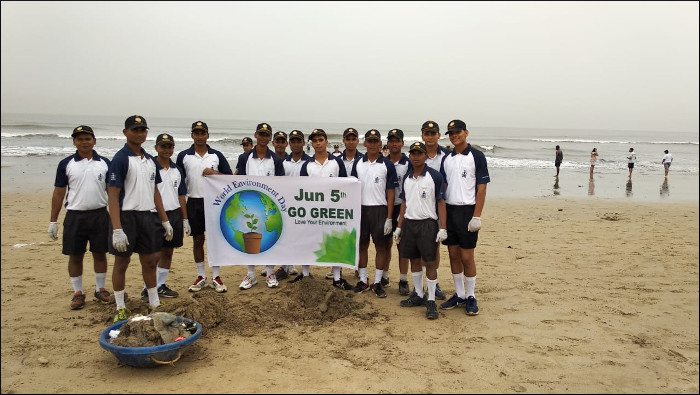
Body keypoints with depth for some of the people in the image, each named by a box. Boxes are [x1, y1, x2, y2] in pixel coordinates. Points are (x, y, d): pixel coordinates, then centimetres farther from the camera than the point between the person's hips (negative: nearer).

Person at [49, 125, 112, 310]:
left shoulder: (104, 163, 4)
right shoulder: (66, 164, 1)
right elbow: (58, 193, 2)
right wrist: (53, 221, 0)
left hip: (100, 215, 1)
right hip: (75, 217, 0)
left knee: (100, 254, 8)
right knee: (75, 256, 6)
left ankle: (100, 289, 22)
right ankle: (78, 293, 19)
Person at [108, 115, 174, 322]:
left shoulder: (150, 160, 11)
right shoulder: (120, 159, -9)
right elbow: (112, 195, -13)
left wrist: (165, 221, 13)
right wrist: (117, 229, -20)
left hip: (149, 217, 6)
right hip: (127, 216, -6)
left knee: (149, 262, 13)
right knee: (121, 262, 7)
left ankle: (154, 304, 24)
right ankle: (121, 309, 19)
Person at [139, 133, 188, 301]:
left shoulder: (177, 170, 11)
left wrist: (185, 219, 12)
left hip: (174, 215, 6)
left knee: (168, 252, 11)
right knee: (155, 254, -4)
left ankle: (160, 286, 23)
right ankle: (147, 289, 8)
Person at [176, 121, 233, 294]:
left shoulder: (217, 155, 4)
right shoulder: (183, 156, 3)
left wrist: (214, 173, -12)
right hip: (194, 203, 0)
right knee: (197, 240, 8)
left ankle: (216, 277, 12)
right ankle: (201, 277, 19)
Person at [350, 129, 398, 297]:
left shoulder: (387, 165, -1)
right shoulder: (358, 164, 6)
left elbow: (390, 193, -3)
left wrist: (389, 218, -8)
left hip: (380, 210, -2)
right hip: (361, 209, 2)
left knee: (381, 247, 2)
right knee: (362, 245, 8)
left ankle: (377, 282, 13)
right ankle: (363, 280, 20)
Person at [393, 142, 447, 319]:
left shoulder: (435, 176, -6)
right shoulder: (406, 178, 10)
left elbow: (441, 203, -7)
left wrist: (443, 228, -13)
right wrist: (399, 227, 12)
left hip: (428, 224, -5)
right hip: (409, 223, 5)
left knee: (429, 262, -3)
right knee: (414, 260, 12)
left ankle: (431, 301, 5)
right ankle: (418, 295, 25)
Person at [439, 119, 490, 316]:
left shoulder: (476, 156, -4)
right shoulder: (447, 159, 10)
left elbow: (482, 188, -7)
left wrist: (476, 216, -14)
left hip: (467, 211, -5)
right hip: (448, 210, 5)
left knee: (467, 257, 0)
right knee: (453, 255, 9)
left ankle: (470, 297, 14)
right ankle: (459, 294, 22)